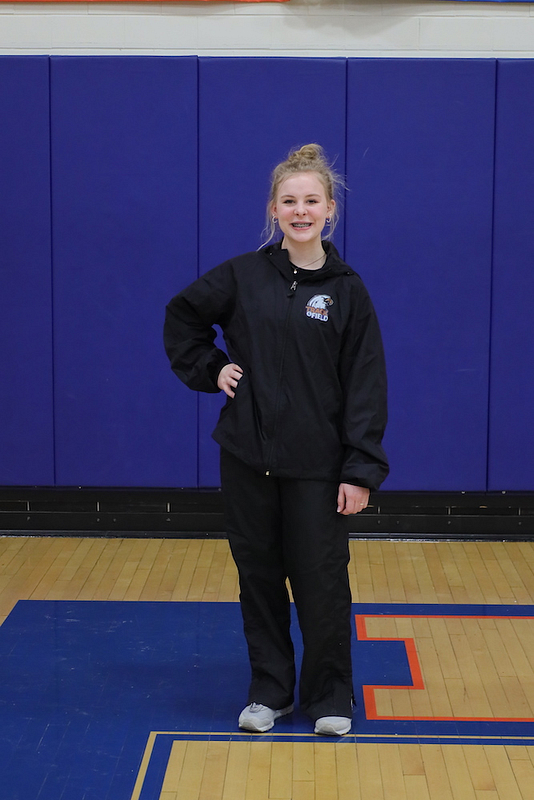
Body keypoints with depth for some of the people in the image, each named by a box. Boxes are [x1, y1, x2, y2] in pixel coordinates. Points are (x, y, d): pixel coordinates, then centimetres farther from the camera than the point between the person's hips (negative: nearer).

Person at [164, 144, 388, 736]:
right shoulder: (243, 276, 0)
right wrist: (209, 370, 3)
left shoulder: (346, 290, -3)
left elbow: (365, 386, -4)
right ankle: (269, 691, 26)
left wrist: (361, 471, -9)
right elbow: (181, 316, 16)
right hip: (248, 458, 2)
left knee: (322, 583, 2)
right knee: (258, 576, 11)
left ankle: (329, 697, 21)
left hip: (318, 465, -2)